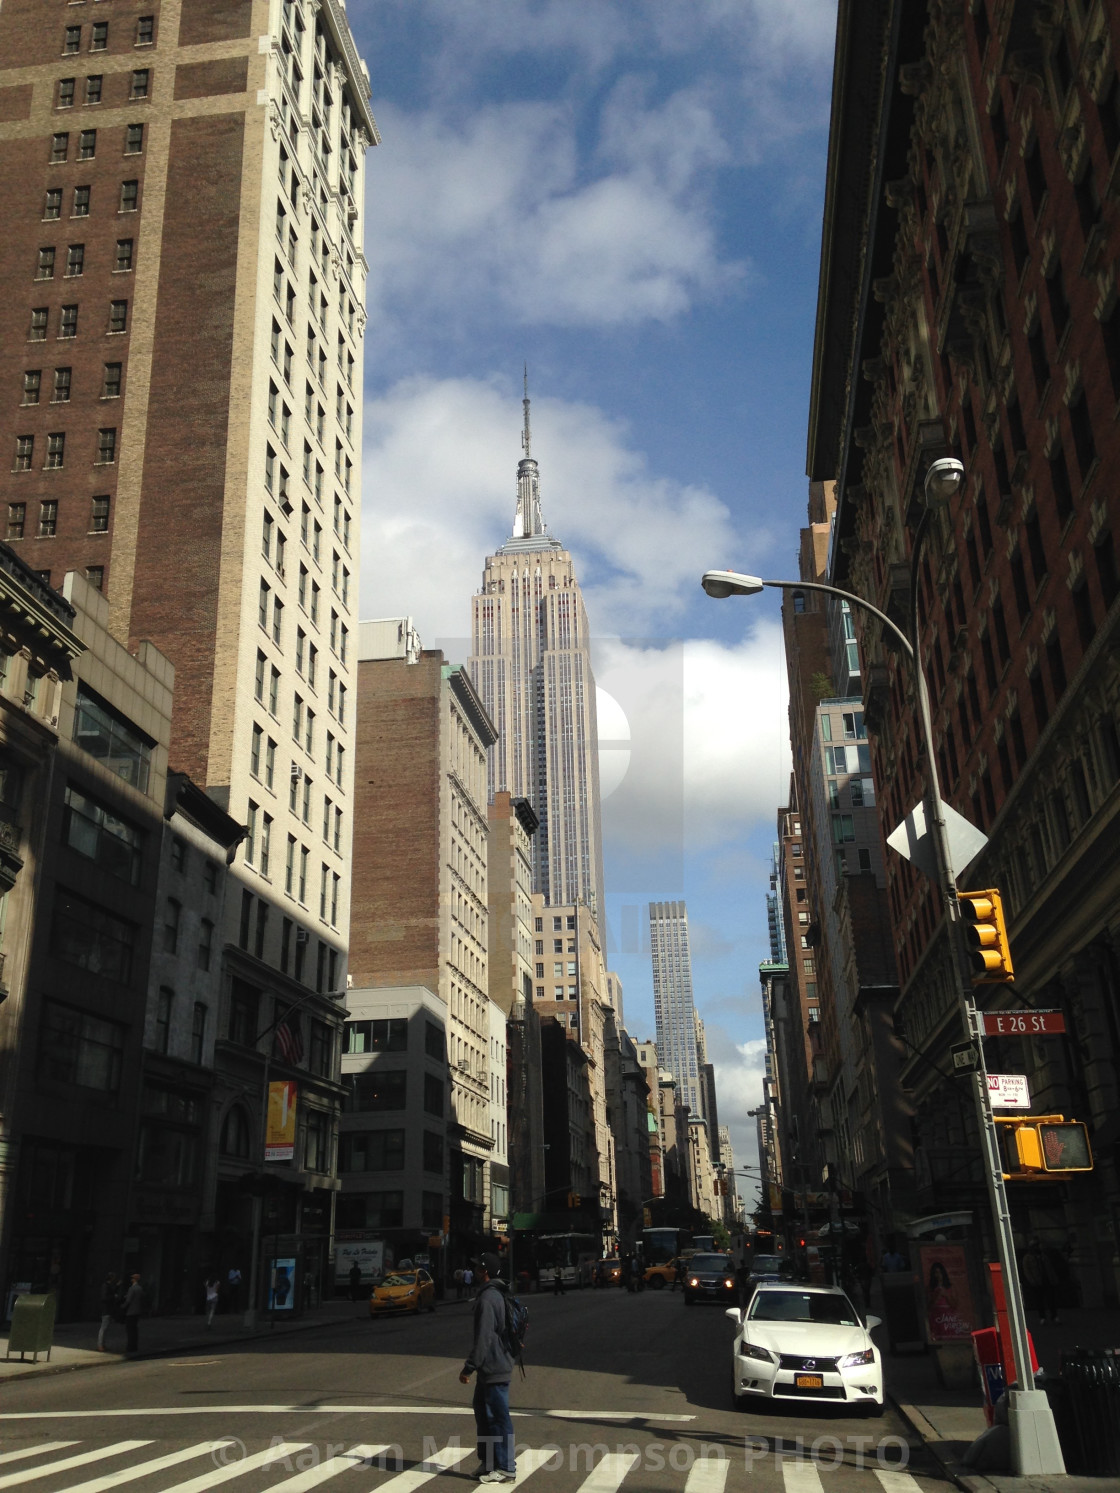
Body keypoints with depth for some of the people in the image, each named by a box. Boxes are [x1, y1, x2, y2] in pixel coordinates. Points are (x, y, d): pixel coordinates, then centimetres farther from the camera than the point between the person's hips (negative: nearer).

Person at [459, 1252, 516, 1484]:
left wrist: (469, 1367, -18)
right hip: (490, 1368, 10)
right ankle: (488, 1462, 25)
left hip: (494, 1369, -10)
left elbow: (483, 1338, -23)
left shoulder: (487, 1298, -18)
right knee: (483, 1412, 17)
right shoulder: (499, 1295, 13)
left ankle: (506, 1469, 3)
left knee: (499, 1417, -3)